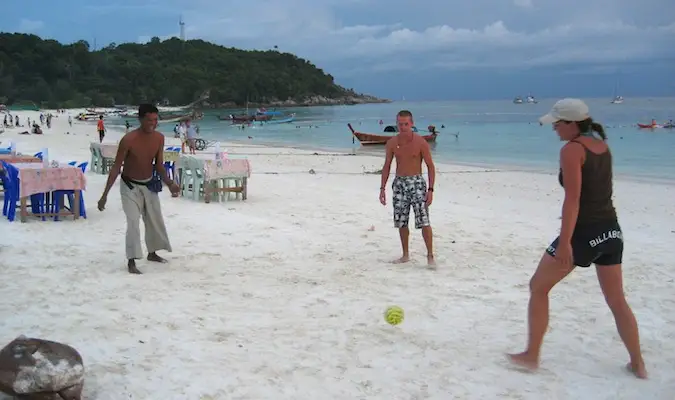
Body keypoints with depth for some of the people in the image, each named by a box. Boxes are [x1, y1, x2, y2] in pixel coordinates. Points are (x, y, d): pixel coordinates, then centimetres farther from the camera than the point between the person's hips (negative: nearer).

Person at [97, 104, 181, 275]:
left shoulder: (159, 138, -11)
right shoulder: (128, 140, -26)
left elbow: (159, 165, -2)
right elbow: (116, 167, -21)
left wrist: (169, 183, -18)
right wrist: (105, 194, -21)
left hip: (149, 185, 6)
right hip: (130, 186, -6)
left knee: (155, 220, 16)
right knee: (133, 222, -15)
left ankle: (152, 253, 36)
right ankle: (131, 261, -7)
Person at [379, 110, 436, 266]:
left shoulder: (421, 142, -9)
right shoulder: (392, 143, 2)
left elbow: (430, 166, -6)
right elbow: (386, 166, 10)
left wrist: (430, 189, -12)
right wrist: (382, 188, 5)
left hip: (416, 183, -4)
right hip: (399, 183, 4)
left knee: (423, 221, -11)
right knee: (401, 222, 9)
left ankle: (430, 256, -2)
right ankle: (405, 255, 22)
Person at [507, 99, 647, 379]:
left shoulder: (571, 150, -13)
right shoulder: (602, 145, 10)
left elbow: (572, 199, -20)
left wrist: (564, 242, -22)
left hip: (584, 232, -8)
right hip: (611, 230, 8)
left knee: (538, 287, 7)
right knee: (617, 300, 18)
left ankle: (531, 356, 11)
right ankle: (638, 364, 25)